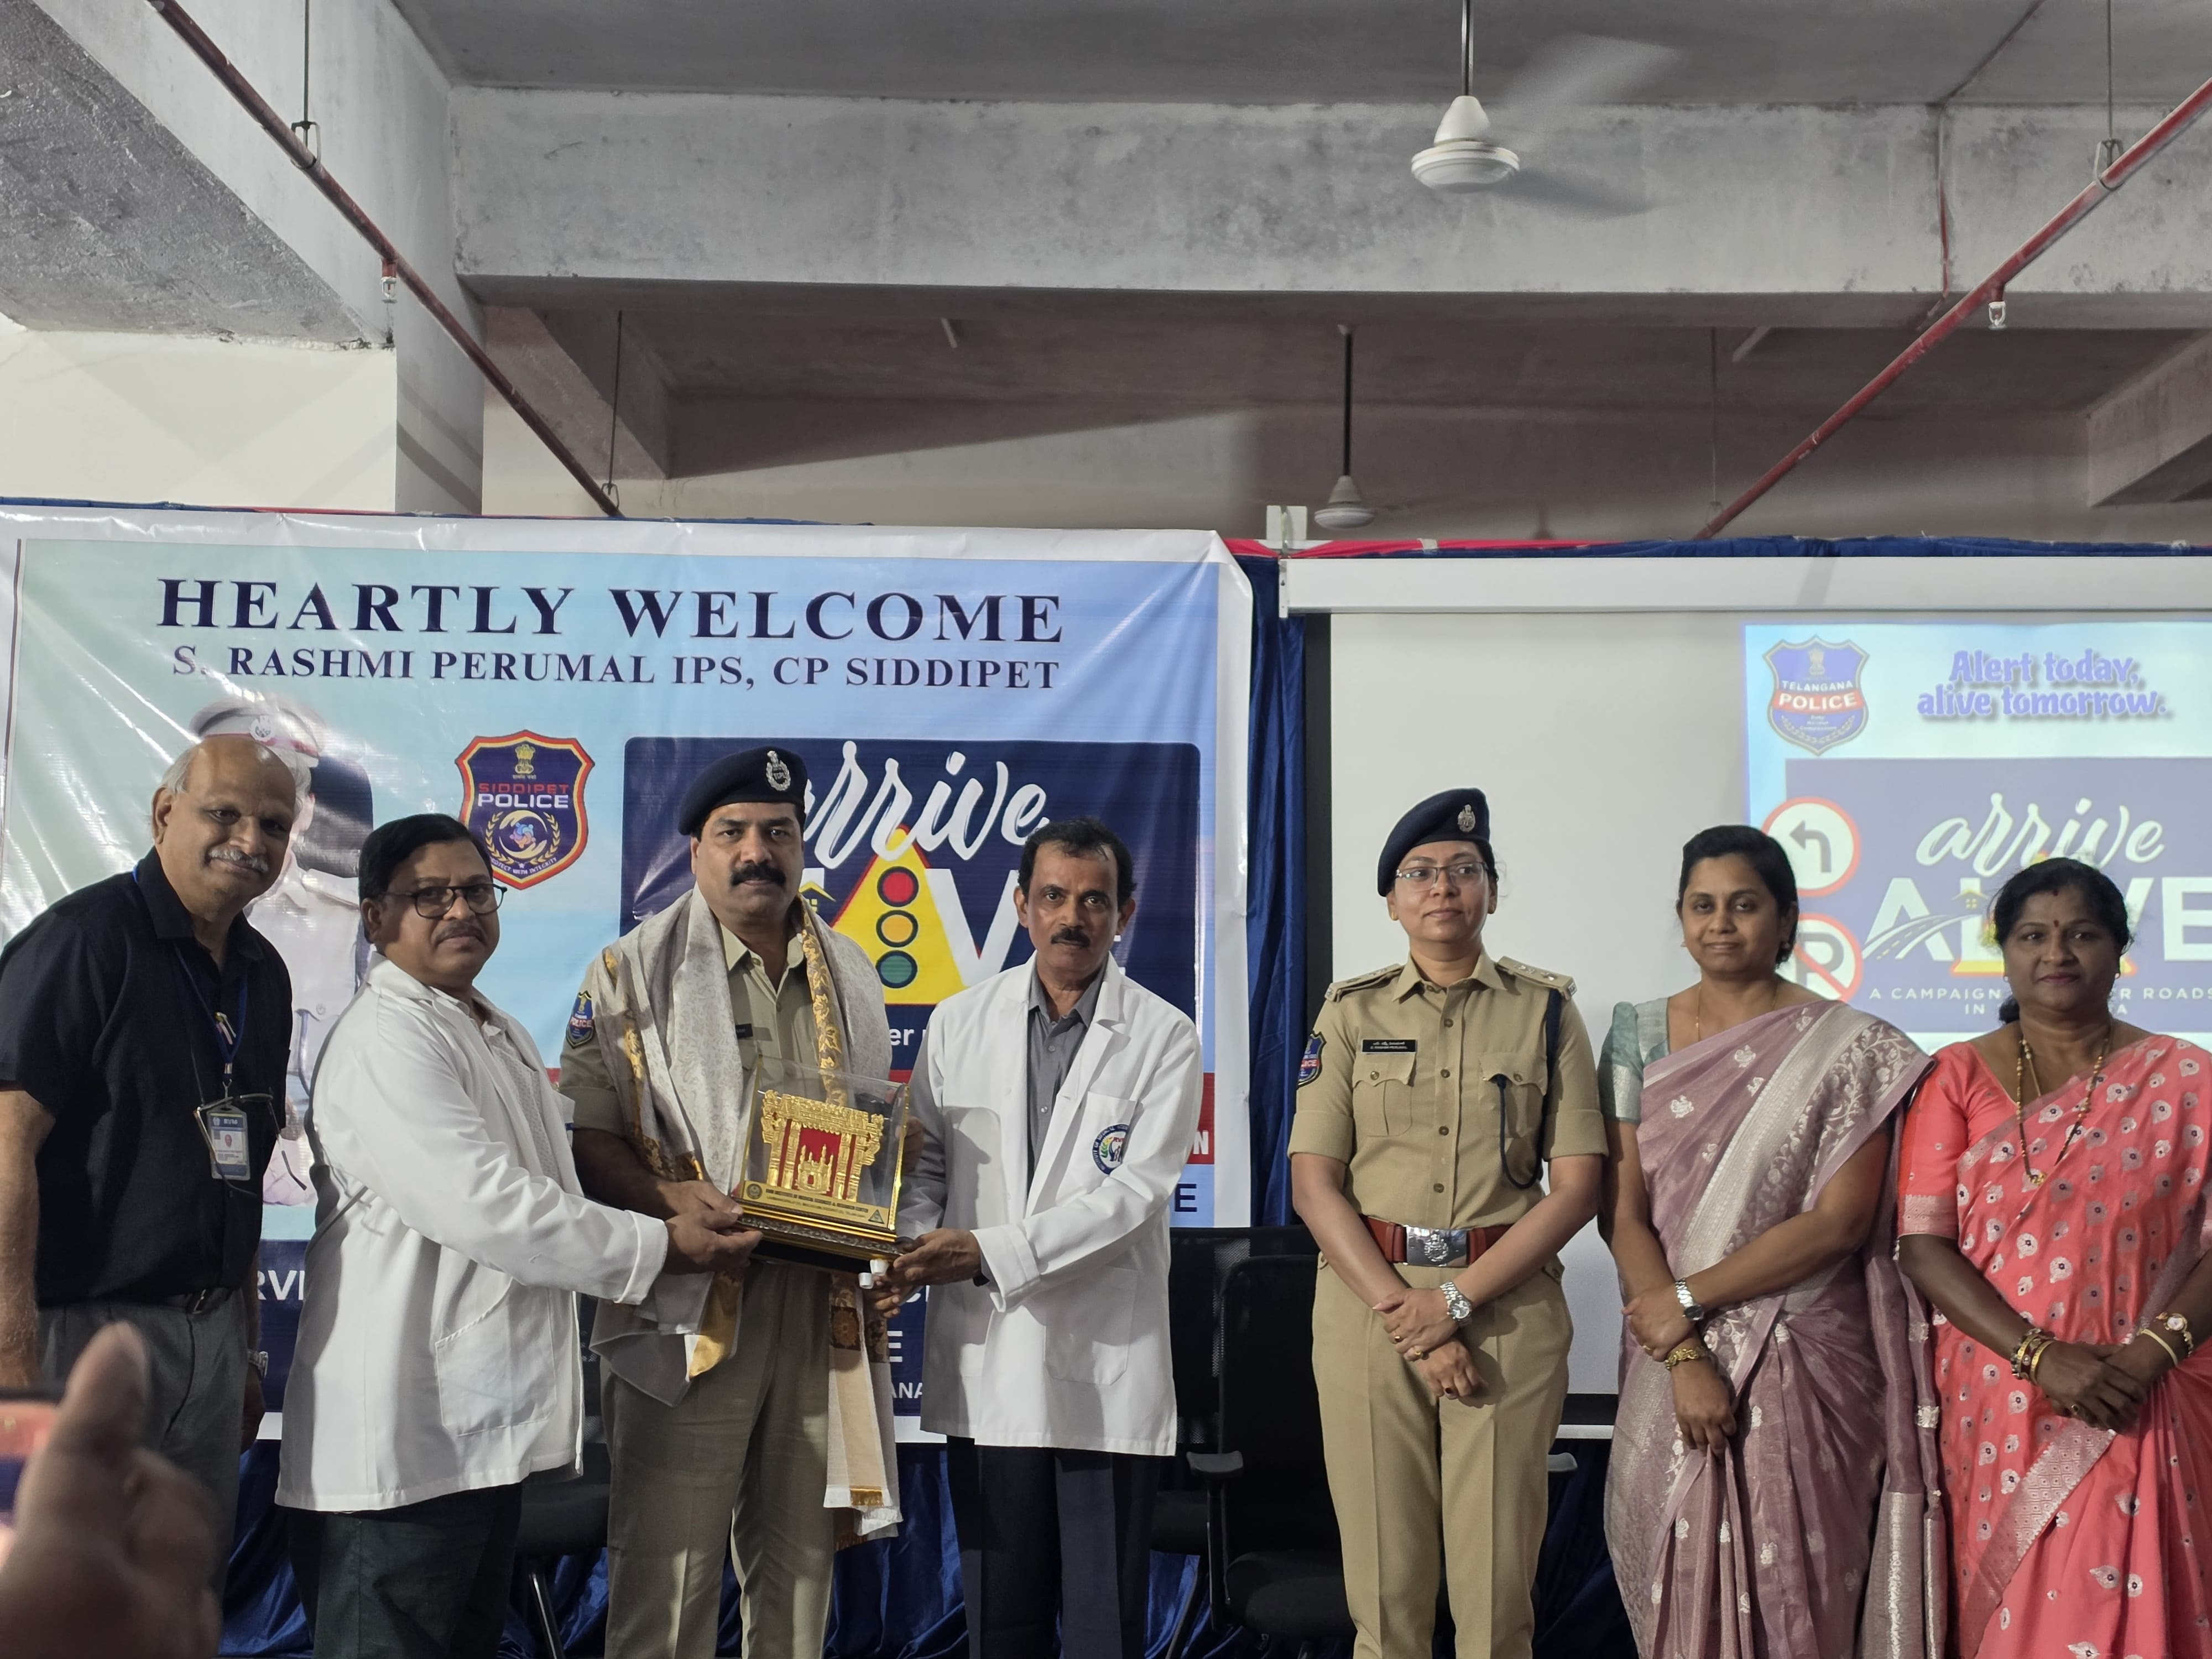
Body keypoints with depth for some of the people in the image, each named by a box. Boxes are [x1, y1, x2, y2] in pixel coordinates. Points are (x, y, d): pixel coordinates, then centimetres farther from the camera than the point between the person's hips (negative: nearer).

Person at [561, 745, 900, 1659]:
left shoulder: (850, 975, 14)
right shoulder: (635, 972, 1)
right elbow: (583, 1133, -4)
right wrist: (671, 1199, -20)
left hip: (827, 1300, 4)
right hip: (690, 1302, -4)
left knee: (801, 1555, 13)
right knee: (667, 1571, -2)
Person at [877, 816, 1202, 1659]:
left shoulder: (1165, 1038, -2)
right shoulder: (959, 1022, 7)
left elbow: (1135, 1193, -11)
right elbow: (926, 1160, 10)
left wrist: (989, 1252, -19)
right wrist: (912, 1246, -11)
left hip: (1107, 1363, -2)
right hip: (984, 1361, 3)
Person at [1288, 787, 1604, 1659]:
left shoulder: (1546, 1009, 5)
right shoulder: (1353, 1013, 7)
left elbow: (1578, 1185, -1)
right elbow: (1313, 1183, 0)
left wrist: (1457, 1300, -11)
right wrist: (1403, 1314, -11)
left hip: (1507, 1307, 0)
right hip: (1368, 1303, 1)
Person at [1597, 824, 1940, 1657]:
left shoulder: (1850, 1049, -3)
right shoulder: (1641, 1033, 4)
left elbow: (1839, 1221, -9)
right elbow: (1622, 1213, -1)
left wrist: (1689, 1299, -12)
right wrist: (1686, 1360, -11)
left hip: (1805, 1364, -2)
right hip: (1674, 1363, 2)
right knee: (1678, 1584, 8)